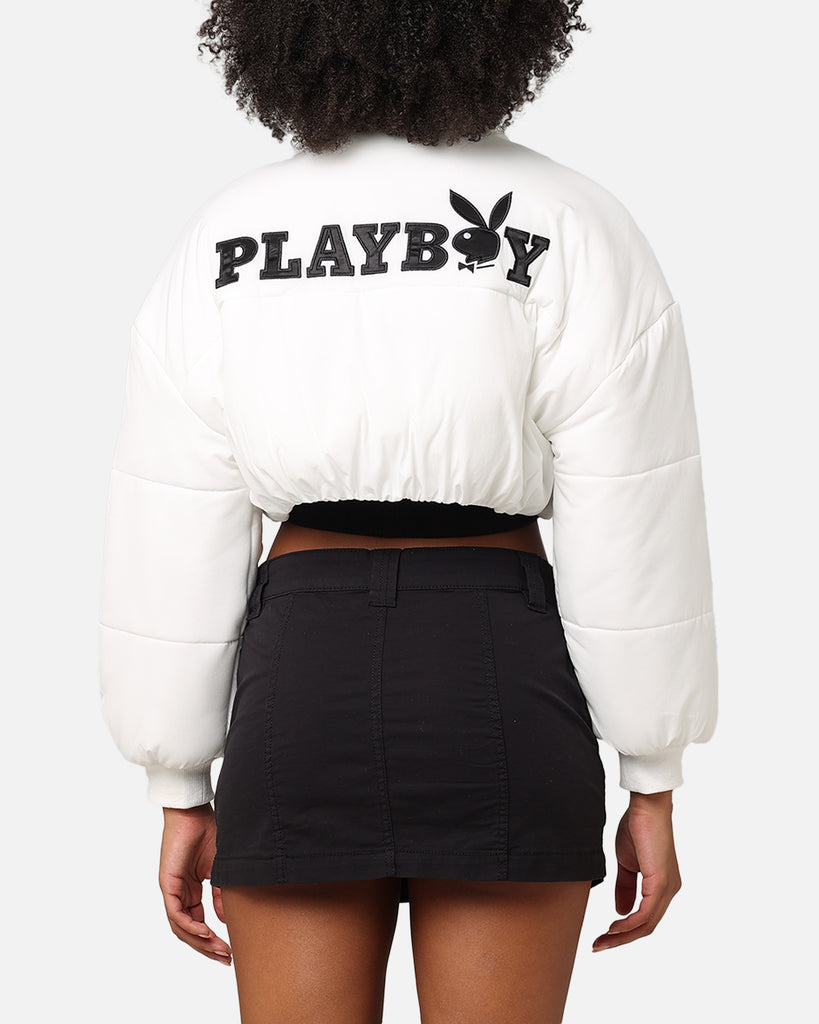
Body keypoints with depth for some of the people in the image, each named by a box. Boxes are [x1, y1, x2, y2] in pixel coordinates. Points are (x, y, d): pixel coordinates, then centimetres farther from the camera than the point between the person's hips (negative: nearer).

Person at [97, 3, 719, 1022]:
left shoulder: (219, 242, 2)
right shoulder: (573, 232, -4)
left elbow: (175, 550, 2)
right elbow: (634, 540, -5)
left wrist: (182, 797, 10)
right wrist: (653, 789, 4)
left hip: (300, 703, 2)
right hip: (499, 704, -1)